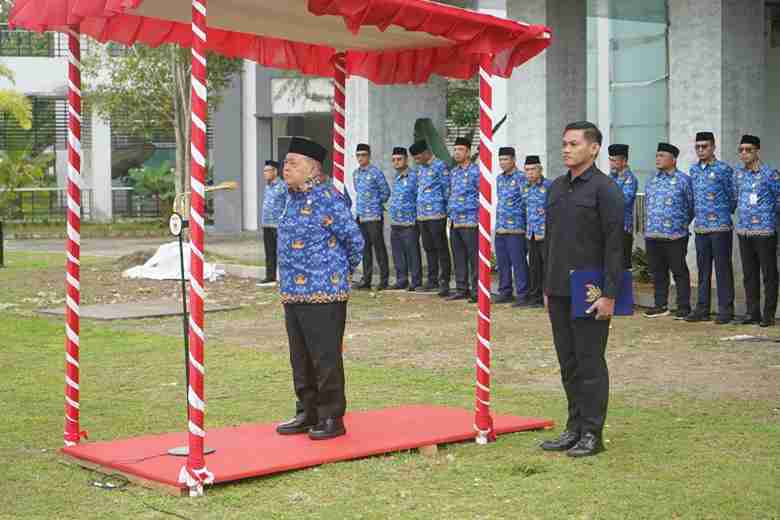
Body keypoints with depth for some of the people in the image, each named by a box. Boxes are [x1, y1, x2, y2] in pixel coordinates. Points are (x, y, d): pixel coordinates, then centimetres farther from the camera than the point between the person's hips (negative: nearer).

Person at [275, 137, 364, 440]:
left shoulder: (327, 199, -14)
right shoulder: (292, 199, 12)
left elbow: (355, 241, -12)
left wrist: (341, 272, 1)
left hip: (323, 294, -9)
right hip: (292, 293, 9)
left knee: (325, 359, -2)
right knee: (301, 359, 15)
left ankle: (332, 418, 8)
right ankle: (308, 413, 27)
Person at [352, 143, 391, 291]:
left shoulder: (376, 172, -8)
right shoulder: (355, 173, 12)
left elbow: (386, 192, -3)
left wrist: (376, 204, 1)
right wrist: (361, 205, 14)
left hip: (374, 216, -7)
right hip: (360, 216, 7)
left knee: (379, 247, -4)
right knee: (365, 248, 9)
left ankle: (384, 280, 1)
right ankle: (366, 280, 14)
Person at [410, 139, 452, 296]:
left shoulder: (440, 166, -8)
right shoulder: (420, 168, 16)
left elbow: (446, 189, -8)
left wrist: (443, 208, -7)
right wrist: (420, 205, 15)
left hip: (436, 214, -8)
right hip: (422, 214, 8)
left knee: (441, 248, -4)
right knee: (429, 248, 13)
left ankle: (444, 282, -1)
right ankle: (433, 280, 20)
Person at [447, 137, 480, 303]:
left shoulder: (475, 172, -8)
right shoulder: (453, 172, 15)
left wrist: (470, 207, -13)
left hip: (470, 221, -7)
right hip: (454, 222, 8)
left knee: (474, 258, -5)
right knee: (458, 258, 11)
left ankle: (476, 291, -1)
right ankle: (461, 289, 18)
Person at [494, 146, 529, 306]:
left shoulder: (521, 178, -8)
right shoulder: (499, 178, 15)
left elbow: (527, 201, -10)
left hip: (516, 227, -7)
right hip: (500, 227, 7)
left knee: (518, 262, -6)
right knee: (502, 262, 12)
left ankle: (523, 295, -2)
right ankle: (505, 292, 21)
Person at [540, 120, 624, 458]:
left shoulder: (604, 189, -9)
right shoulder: (556, 188, 14)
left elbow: (614, 246, -13)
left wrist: (609, 294, -17)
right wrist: (547, 287, 16)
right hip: (559, 291, 7)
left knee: (590, 363, -1)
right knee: (568, 363, 12)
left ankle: (592, 434, 6)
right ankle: (575, 429, 20)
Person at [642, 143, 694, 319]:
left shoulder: (683, 180, -3)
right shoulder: (651, 180, 14)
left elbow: (691, 206, 1)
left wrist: (682, 225, 3)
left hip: (675, 236, -6)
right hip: (652, 235, 6)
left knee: (679, 272, 0)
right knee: (657, 272, 10)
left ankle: (684, 307, 6)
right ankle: (661, 305, 19)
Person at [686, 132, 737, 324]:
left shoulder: (724, 169, -6)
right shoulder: (693, 170, 11)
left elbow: (733, 198, 0)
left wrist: (722, 215, 8)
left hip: (720, 227, -6)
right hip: (700, 227, 6)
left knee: (723, 269, -2)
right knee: (703, 270, 10)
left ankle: (726, 309, 3)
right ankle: (702, 309, 17)